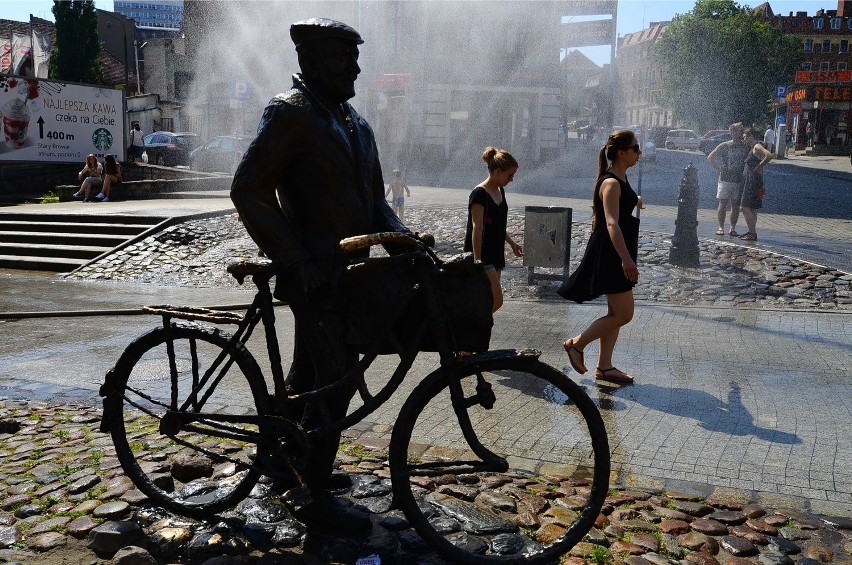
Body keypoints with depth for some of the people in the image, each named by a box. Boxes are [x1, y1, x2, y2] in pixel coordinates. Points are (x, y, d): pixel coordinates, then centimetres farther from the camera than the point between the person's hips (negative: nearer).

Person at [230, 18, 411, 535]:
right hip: (317, 273, -8)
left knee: (310, 374, 19)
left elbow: (373, 197, 18)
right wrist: (298, 261, -21)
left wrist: (405, 240, 0)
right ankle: (315, 497, 8)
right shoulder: (291, 112, -12)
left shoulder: (355, 123, 15)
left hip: (349, 269, 8)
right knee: (336, 379, -6)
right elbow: (249, 191, -18)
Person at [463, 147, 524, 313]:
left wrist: (512, 243, 20)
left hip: (495, 254, 9)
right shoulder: (480, 194, -17)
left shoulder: (500, 191, 11)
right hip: (482, 255, -9)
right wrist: (477, 261, -23)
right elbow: (477, 229, -21)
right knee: (496, 300, -12)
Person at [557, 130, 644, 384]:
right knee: (624, 314, -6)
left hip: (618, 253, 10)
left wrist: (634, 202, 48)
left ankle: (604, 366, 21)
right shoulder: (611, 183, -19)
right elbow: (612, 224, -30)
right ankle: (576, 344, 7)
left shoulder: (621, 178, 11)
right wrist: (626, 259, -38)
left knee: (616, 313, 13)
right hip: (610, 253, -10)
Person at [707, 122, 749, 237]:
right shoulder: (724, 146, 1)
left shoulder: (746, 148, 7)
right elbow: (710, 158, 6)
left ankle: (733, 228, 10)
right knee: (723, 204, -1)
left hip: (739, 181, 2)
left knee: (736, 206, 3)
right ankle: (721, 227, 6)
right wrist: (718, 168, -3)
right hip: (725, 179, -2)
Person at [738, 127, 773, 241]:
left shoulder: (757, 147, -12)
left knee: (745, 208, -12)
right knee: (752, 209, 14)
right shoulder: (753, 148, 18)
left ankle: (753, 234, -12)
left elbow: (769, 156, -29)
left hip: (753, 180, -10)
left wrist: (758, 167, -22)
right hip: (748, 181, 10)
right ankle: (752, 232, 21)